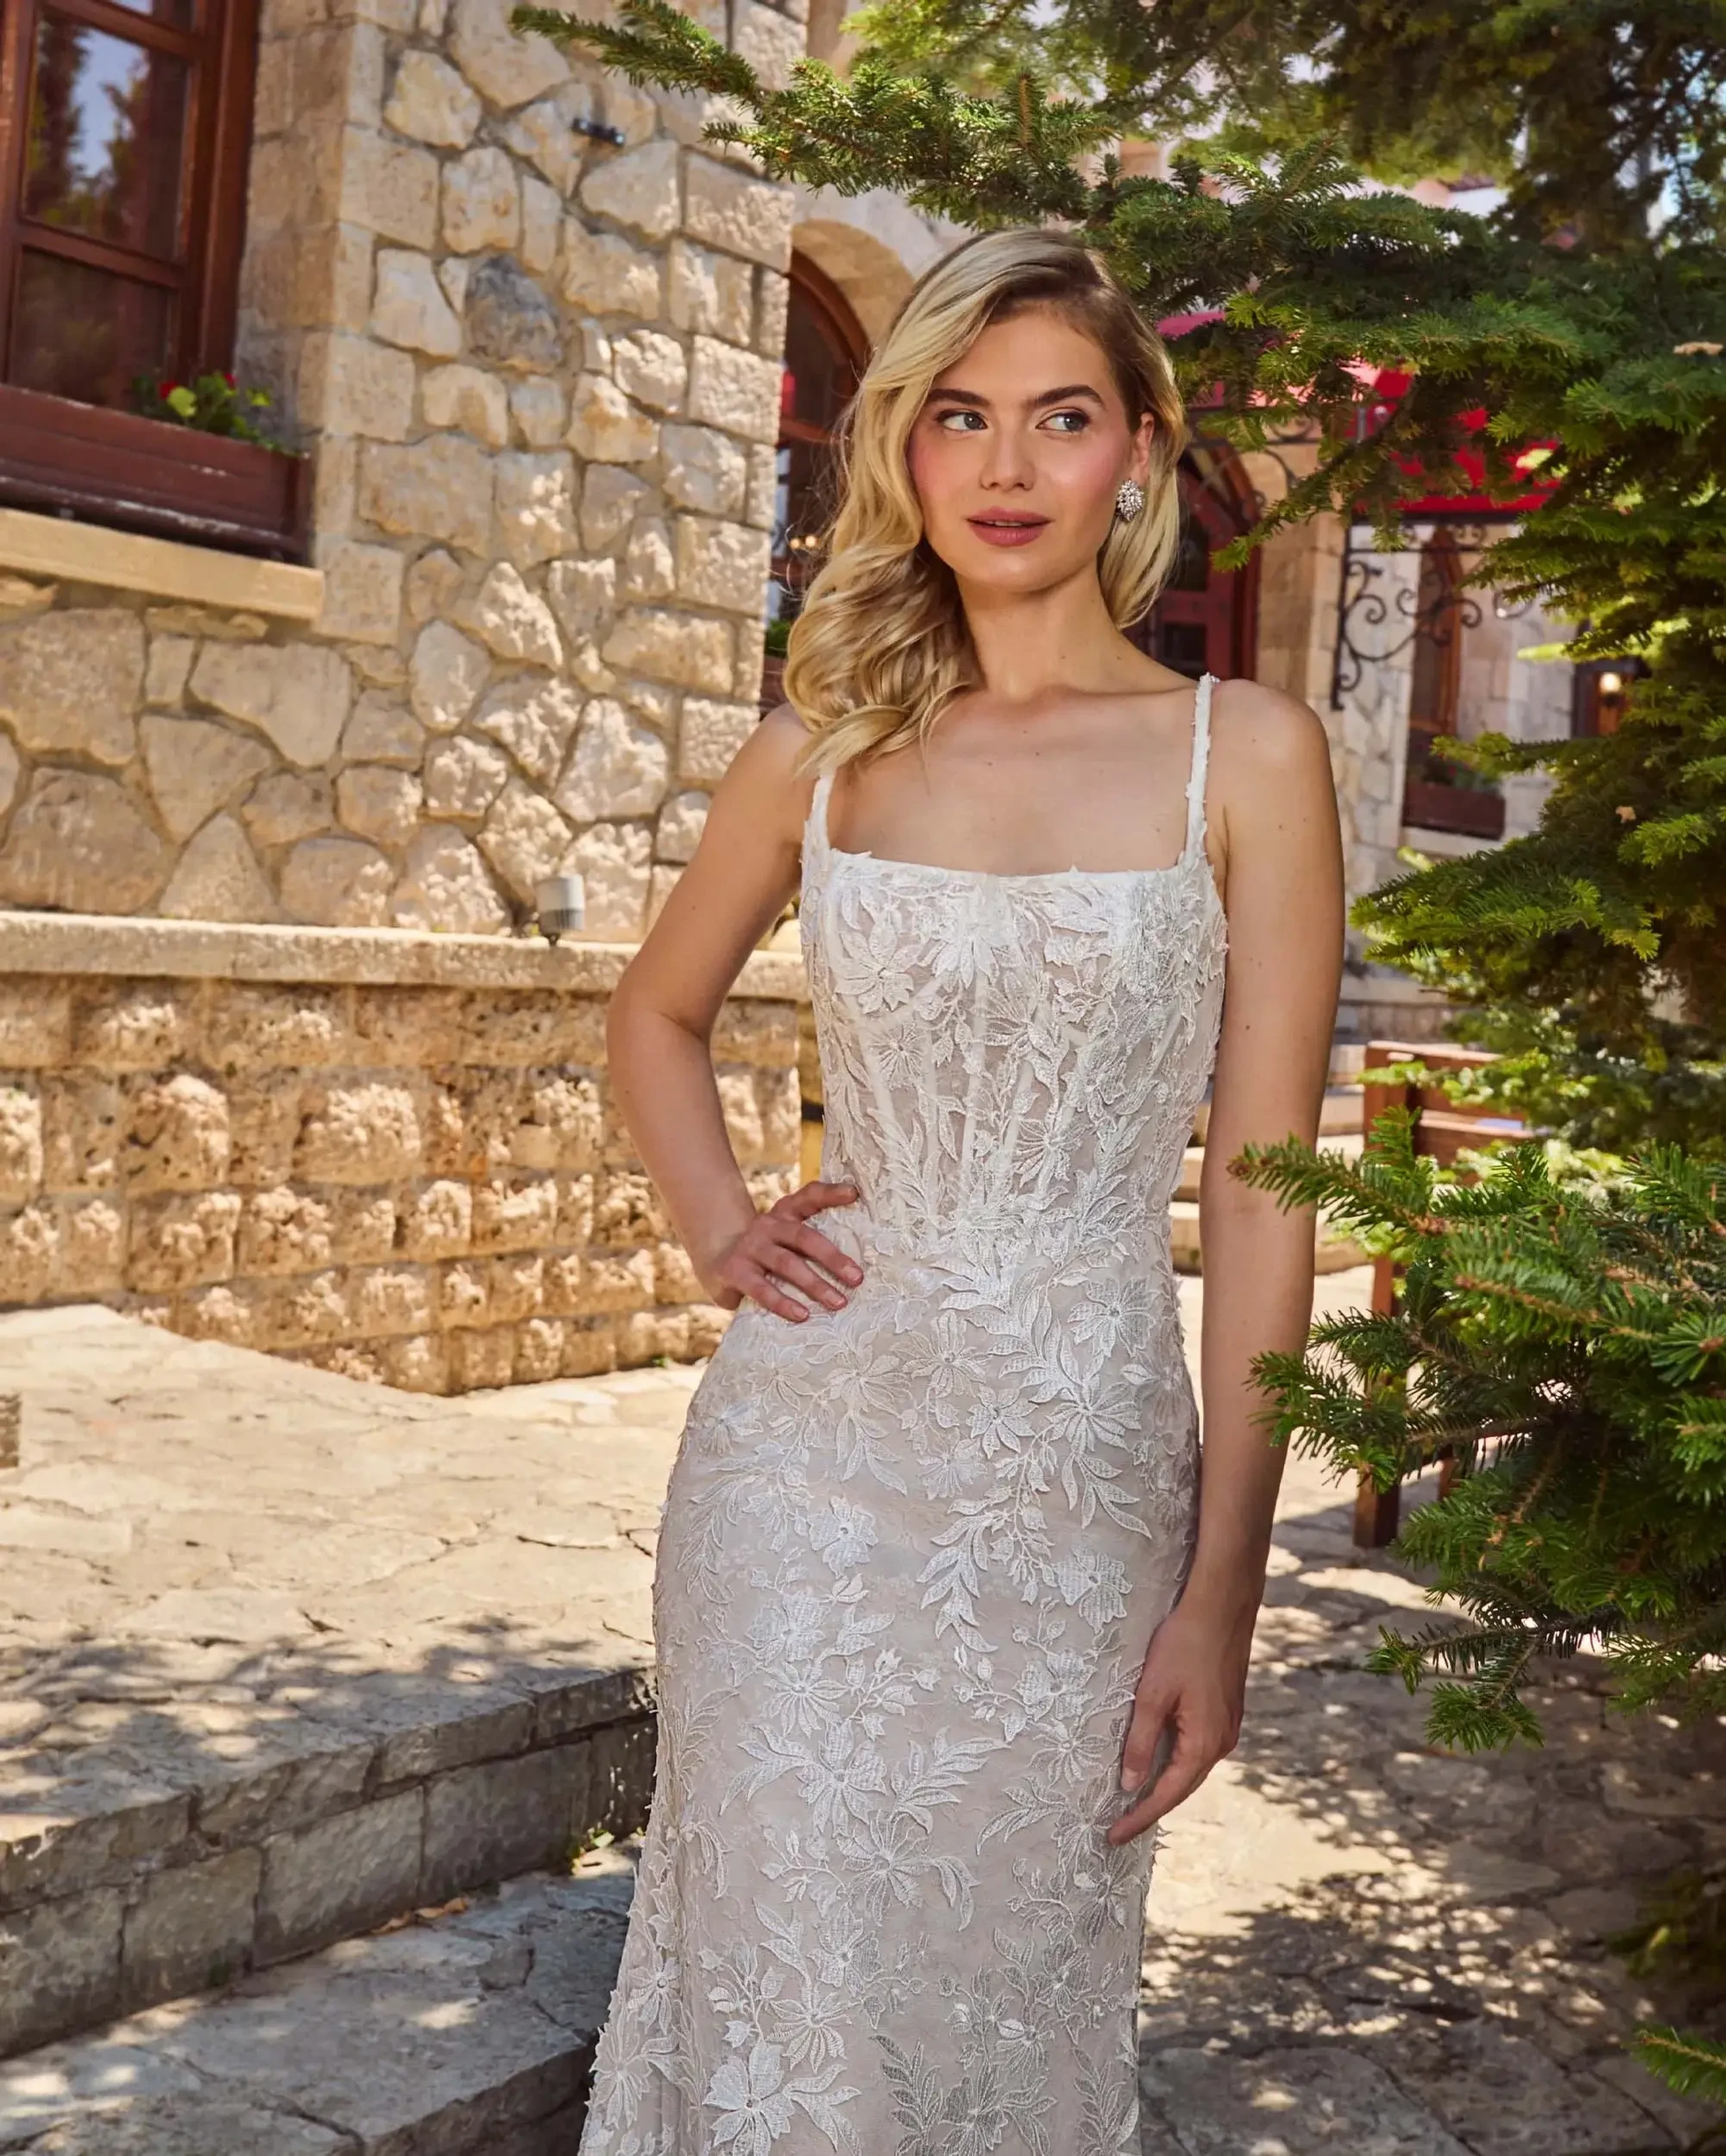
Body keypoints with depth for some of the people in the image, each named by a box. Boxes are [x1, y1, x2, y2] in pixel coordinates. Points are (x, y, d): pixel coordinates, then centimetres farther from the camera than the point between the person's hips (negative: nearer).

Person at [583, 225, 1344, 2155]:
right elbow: (657, 1011, 22)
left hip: (1081, 1470, -1)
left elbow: (1261, 1190, -4)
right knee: (789, 1980, 8)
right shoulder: (821, 749, 5)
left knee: (1010, 1985, 12)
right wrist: (717, 1233, 4)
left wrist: (1222, 1592, -7)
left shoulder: (1247, 753, -2)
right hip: (809, 1438, 2)